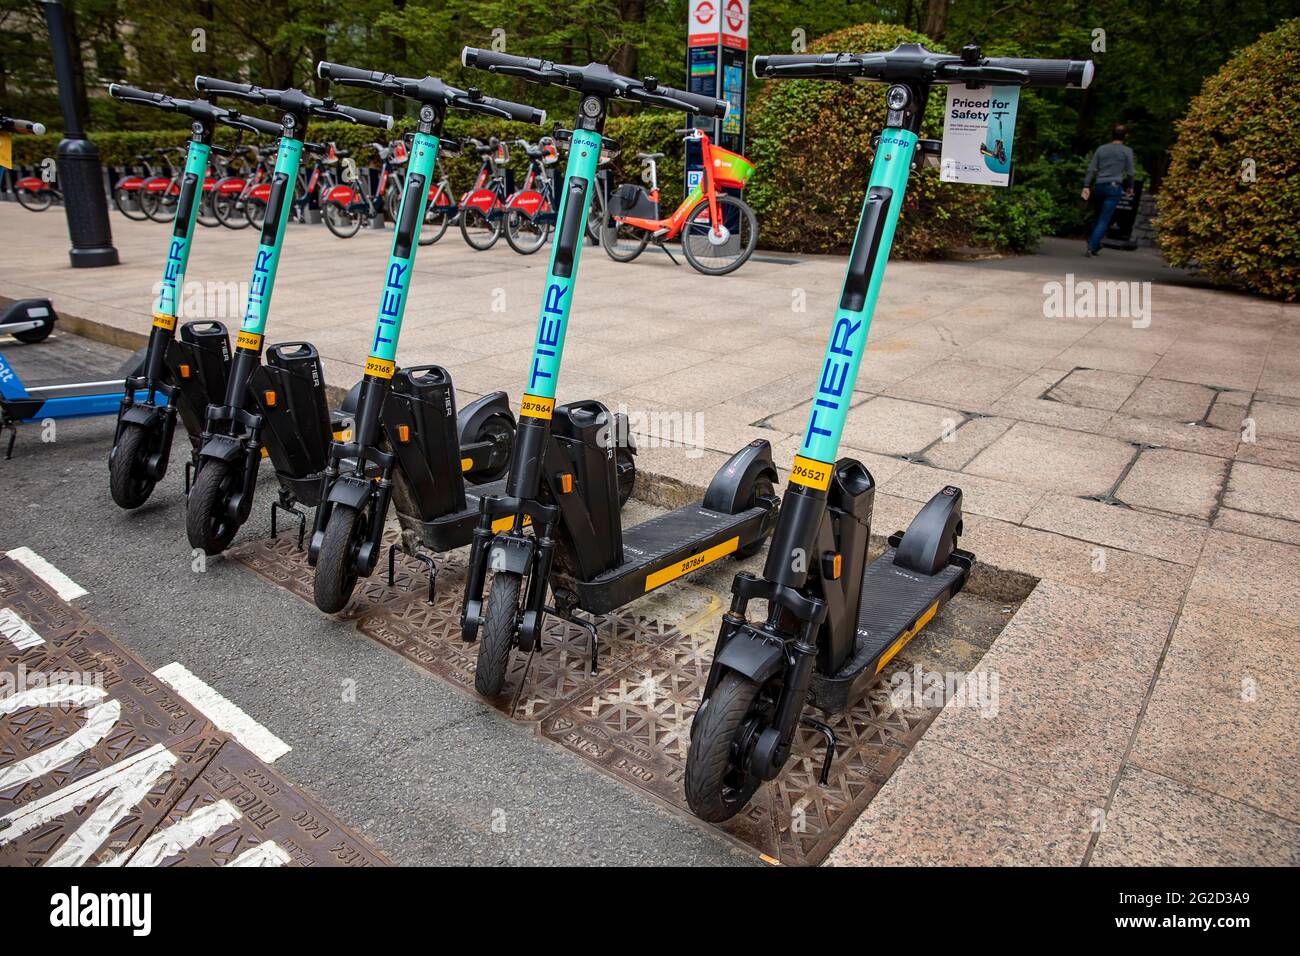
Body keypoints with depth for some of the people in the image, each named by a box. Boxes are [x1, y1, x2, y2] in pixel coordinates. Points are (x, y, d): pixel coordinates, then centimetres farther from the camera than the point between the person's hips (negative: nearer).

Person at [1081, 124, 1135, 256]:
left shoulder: (1101, 149, 11)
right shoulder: (1127, 151, 1)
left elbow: (1091, 169, 5)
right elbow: (1129, 172, 2)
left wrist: (1086, 186, 4)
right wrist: (1130, 187, 15)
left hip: (1100, 186, 4)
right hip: (1114, 186, -4)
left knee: (1099, 217, 16)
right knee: (1104, 220, -6)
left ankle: (1095, 245, 17)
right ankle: (1091, 247, -16)